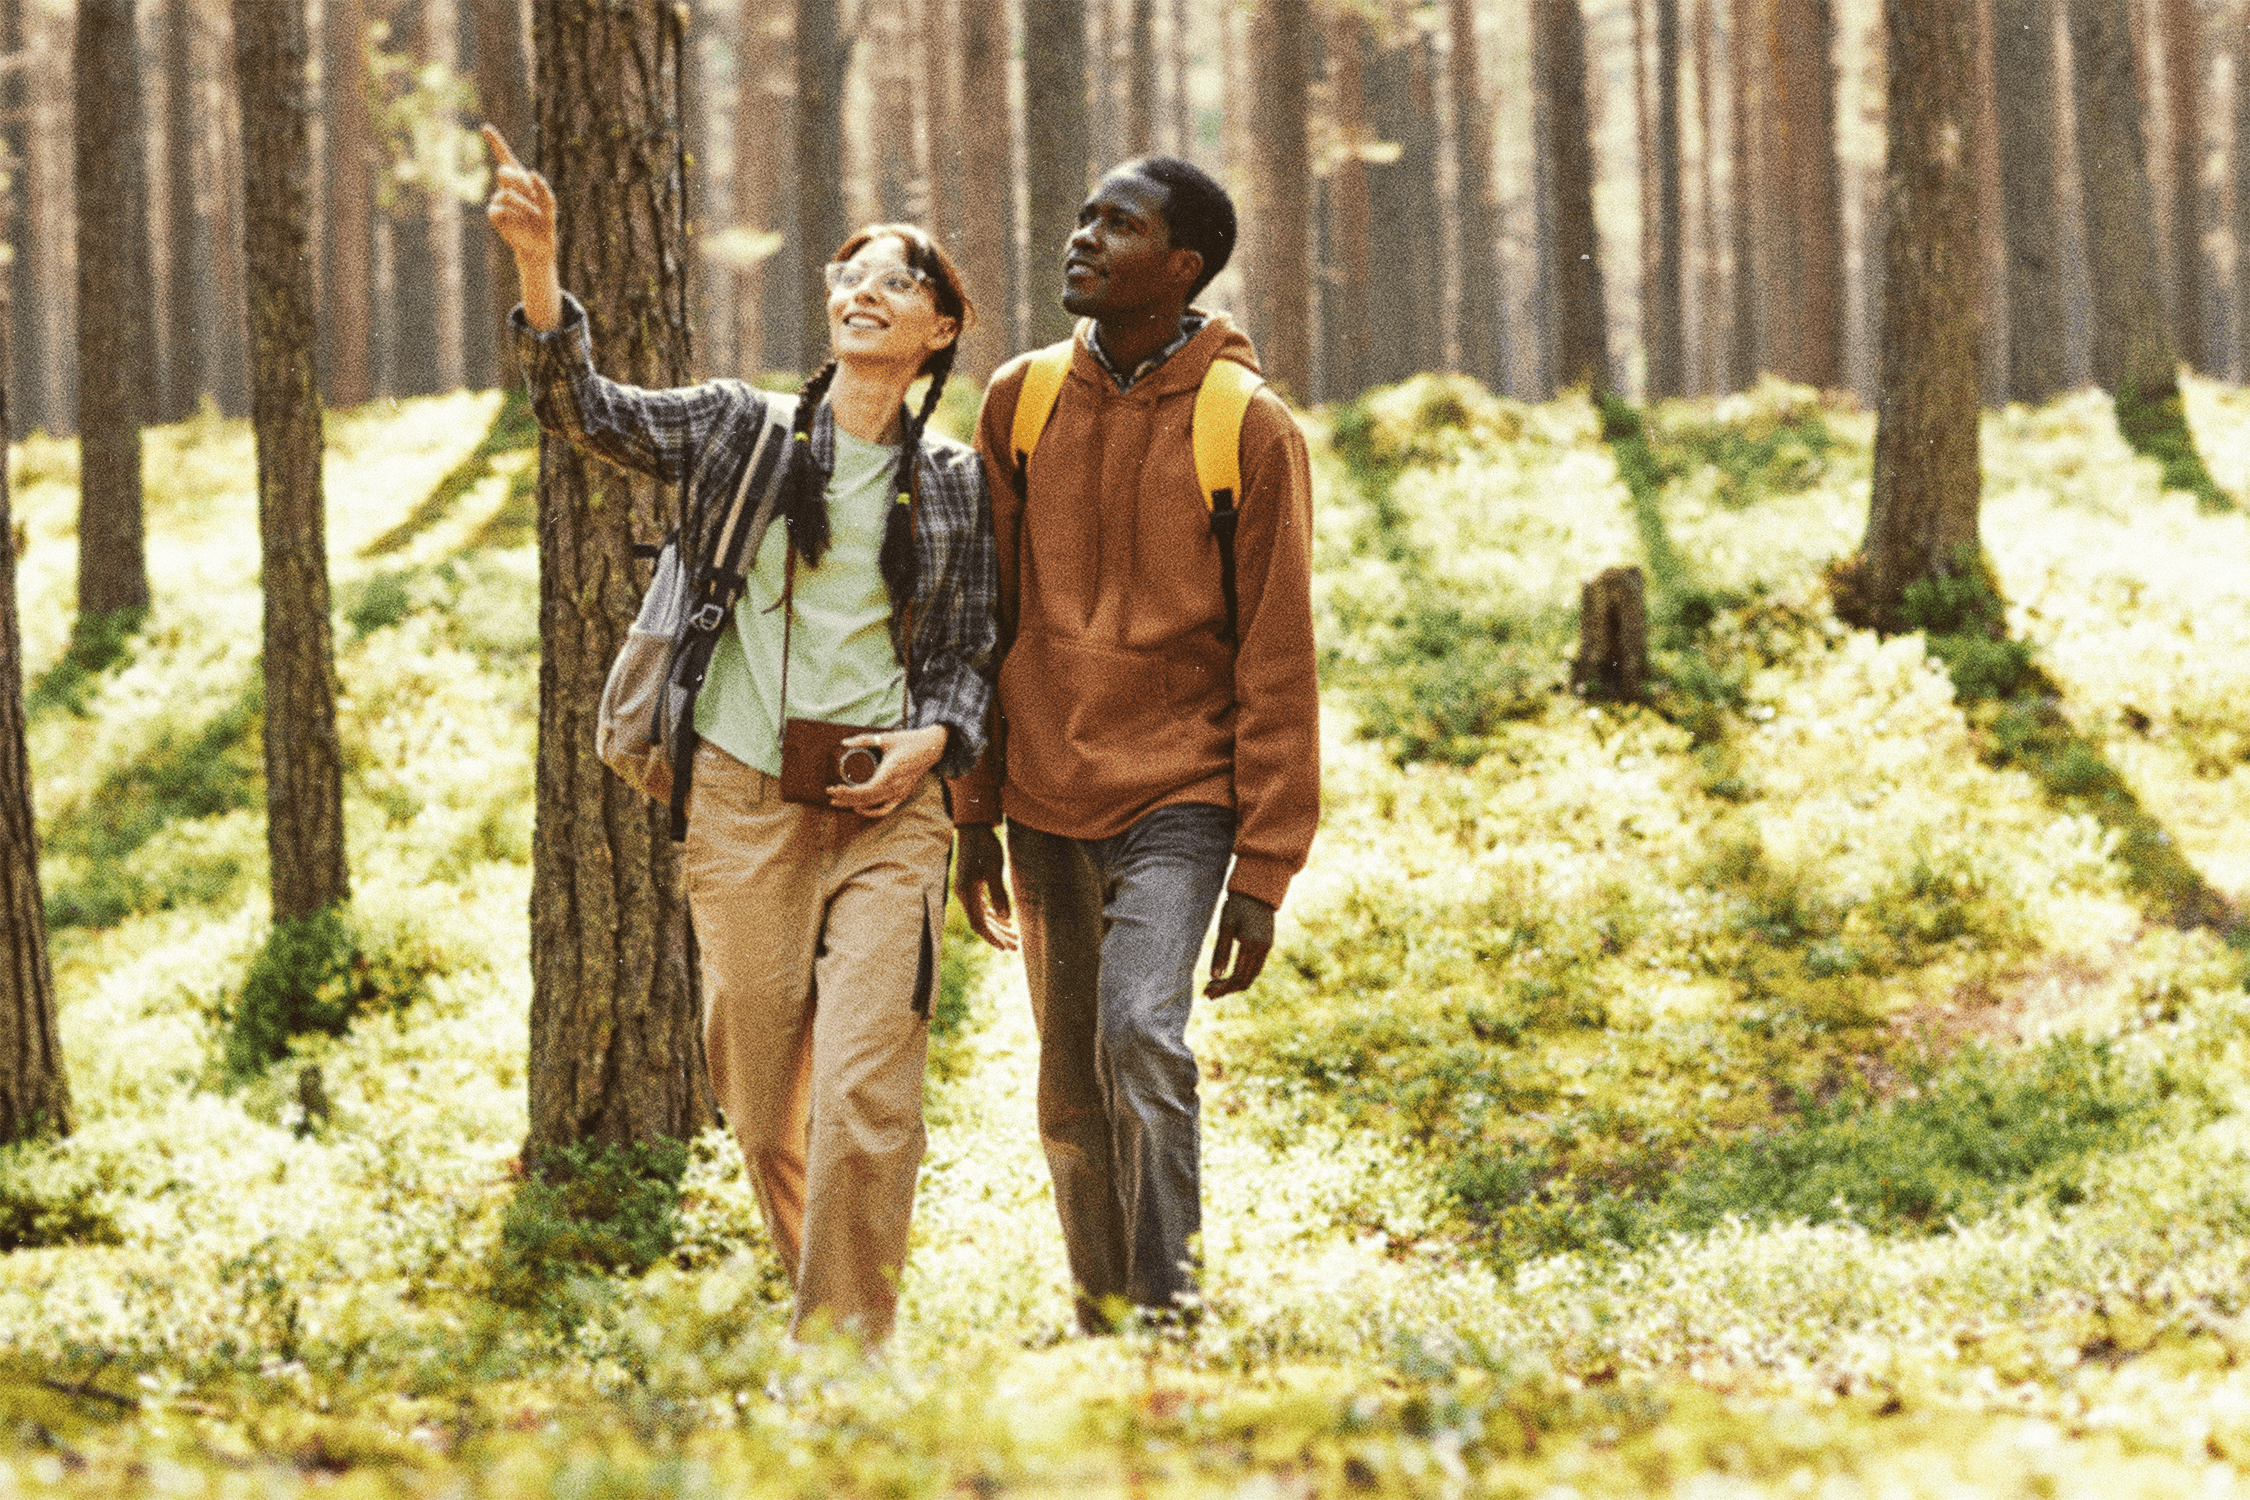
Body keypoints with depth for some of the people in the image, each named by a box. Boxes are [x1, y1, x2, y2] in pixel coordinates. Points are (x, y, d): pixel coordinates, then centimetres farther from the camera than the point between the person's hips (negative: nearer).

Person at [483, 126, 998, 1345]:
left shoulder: (954, 483, 9)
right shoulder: (742, 429, 7)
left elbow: (971, 655, 12)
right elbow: (588, 412, -6)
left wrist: (928, 742, -9)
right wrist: (538, 270, -22)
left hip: (886, 808, -1)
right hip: (743, 800, 1)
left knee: (865, 1098, -13)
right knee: (762, 1103, 7)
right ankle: (826, 1297, 29)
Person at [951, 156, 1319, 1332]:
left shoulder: (1251, 430, -7)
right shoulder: (1020, 401, 5)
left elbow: (1276, 664, -6)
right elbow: (985, 621, 11)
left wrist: (1263, 870, -9)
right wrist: (973, 816, 8)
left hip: (1177, 800, -4)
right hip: (1044, 801, 4)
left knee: (1140, 1034, -23)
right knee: (1071, 1094, 8)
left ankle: (1168, 1312, -18)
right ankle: (1099, 1327, 20)